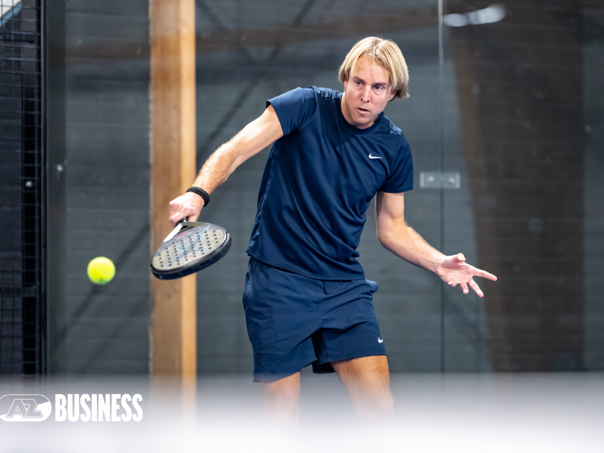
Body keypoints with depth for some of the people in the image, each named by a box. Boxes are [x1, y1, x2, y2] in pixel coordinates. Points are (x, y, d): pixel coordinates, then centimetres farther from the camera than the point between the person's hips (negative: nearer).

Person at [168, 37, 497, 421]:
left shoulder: (394, 148, 5)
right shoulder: (306, 107, -7)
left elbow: (392, 227, 15)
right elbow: (236, 150, -15)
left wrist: (439, 263, -2)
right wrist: (199, 193, -33)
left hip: (344, 284, 3)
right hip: (278, 278, -3)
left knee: (379, 402, -7)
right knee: (283, 414, -3)